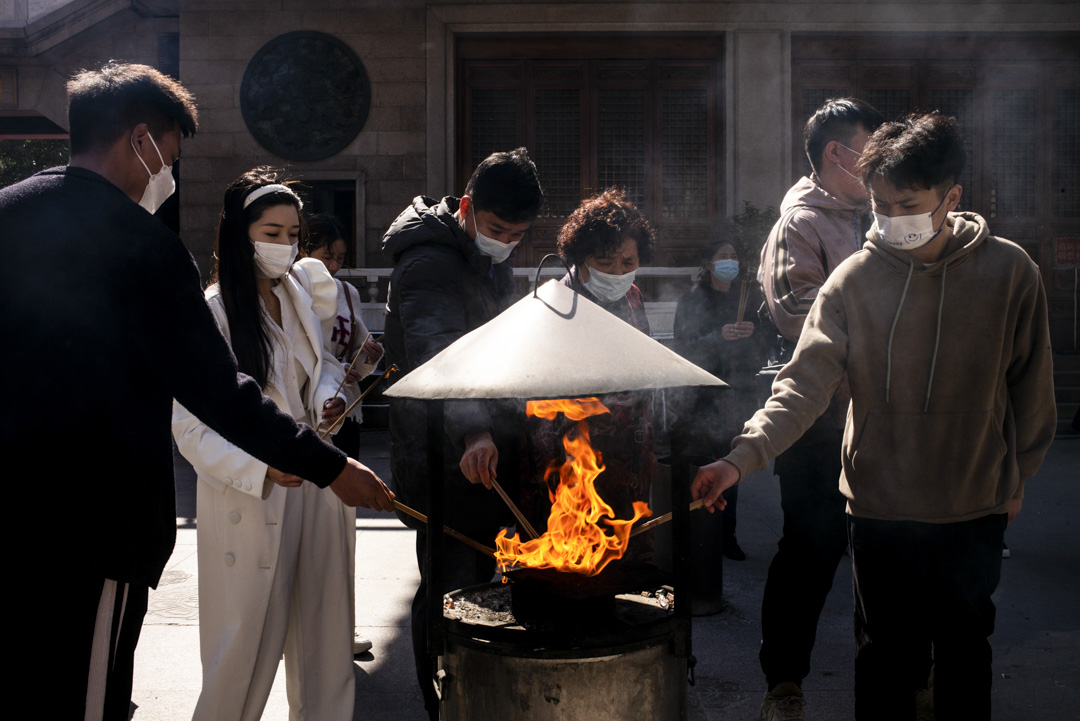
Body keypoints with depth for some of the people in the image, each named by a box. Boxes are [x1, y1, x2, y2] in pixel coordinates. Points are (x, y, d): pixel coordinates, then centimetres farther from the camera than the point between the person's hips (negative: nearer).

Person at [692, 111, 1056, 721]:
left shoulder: (1009, 271, -8)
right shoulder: (854, 280, -8)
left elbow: (1030, 385, 3)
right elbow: (805, 384, -15)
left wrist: (1016, 477, 11)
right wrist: (742, 458, -28)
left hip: (974, 510, 0)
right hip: (880, 508, 0)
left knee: (965, 652, 16)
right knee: (884, 656, 12)